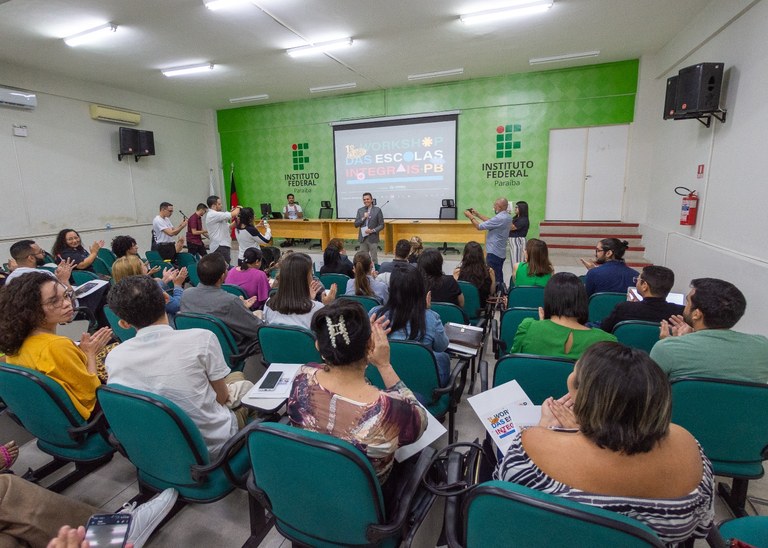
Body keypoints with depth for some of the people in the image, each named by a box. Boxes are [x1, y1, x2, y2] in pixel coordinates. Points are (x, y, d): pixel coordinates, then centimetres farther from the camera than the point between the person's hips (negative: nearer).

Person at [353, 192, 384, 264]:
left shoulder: (377, 210, -2)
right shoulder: (360, 210, 8)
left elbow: (381, 225, -3)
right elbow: (356, 224, 4)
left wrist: (372, 230, -17)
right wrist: (363, 218, -11)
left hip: (373, 239, -3)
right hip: (363, 238, 3)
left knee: (374, 259, 3)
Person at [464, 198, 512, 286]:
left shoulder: (499, 218, -23)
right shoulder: (507, 217, 6)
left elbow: (479, 226, -17)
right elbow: (490, 222, 17)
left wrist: (470, 216, -2)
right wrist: (477, 214, 19)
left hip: (494, 253, -10)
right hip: (501, 252, 10)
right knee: (498, 276, 18)